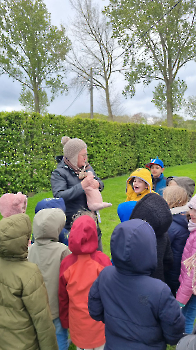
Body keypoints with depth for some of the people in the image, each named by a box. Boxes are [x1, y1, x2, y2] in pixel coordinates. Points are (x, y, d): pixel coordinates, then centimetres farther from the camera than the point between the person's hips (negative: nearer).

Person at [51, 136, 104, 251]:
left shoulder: (87, 167, 6)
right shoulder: (59, 173, -13)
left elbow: (100, 183, 16)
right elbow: (59, 196, -25)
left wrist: (97, 184, -9)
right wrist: (82, 186, -30)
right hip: (72, 224, -6)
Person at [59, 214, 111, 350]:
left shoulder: (67, 263, -15)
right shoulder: (102, 260, -21)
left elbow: (63, 297, -2)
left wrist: (65, 321, 14)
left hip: (77, 322, 2)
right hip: (100, 322, -1)